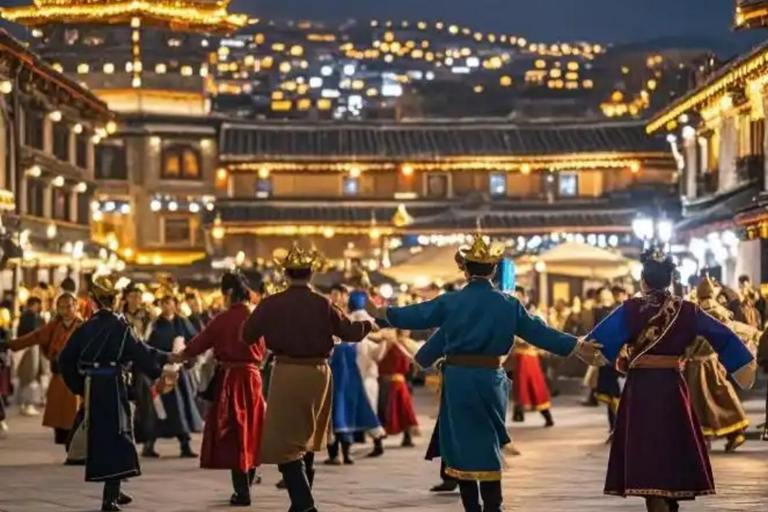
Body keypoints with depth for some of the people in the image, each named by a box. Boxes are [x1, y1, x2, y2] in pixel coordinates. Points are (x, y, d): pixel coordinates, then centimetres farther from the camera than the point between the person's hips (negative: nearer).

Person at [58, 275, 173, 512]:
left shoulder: (85, 328, 6)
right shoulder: (120, 327, -9)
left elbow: (66, 359, 8)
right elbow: (141, 354, -8)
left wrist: (78, 386, 17)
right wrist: (166, 358, 8)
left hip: (91, 387, 6)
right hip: (113, 388, -6)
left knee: (100, 438, 17)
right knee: (116, 437, -1)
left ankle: (113, 492, 29)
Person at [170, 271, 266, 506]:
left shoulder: (223, 320, -10)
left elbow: (199, 343, -1)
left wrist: (174, 358, 14)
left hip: (229, 379, -4)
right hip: (252, 378, 4)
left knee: (233, 435, 1)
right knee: (249, 433, 15)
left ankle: (242, 492, -1)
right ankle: (246, 486, 25)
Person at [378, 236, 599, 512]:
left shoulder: (450, 302, -3)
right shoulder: (508, 304, -1)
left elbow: (417, 316, 4)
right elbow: (537, 331, 0)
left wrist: (385, 314, 22)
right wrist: (576, 346, 7)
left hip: (458, 378, -1)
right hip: (490, 379, 1)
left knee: (462, 444, 7)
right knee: (488, 447, 10)